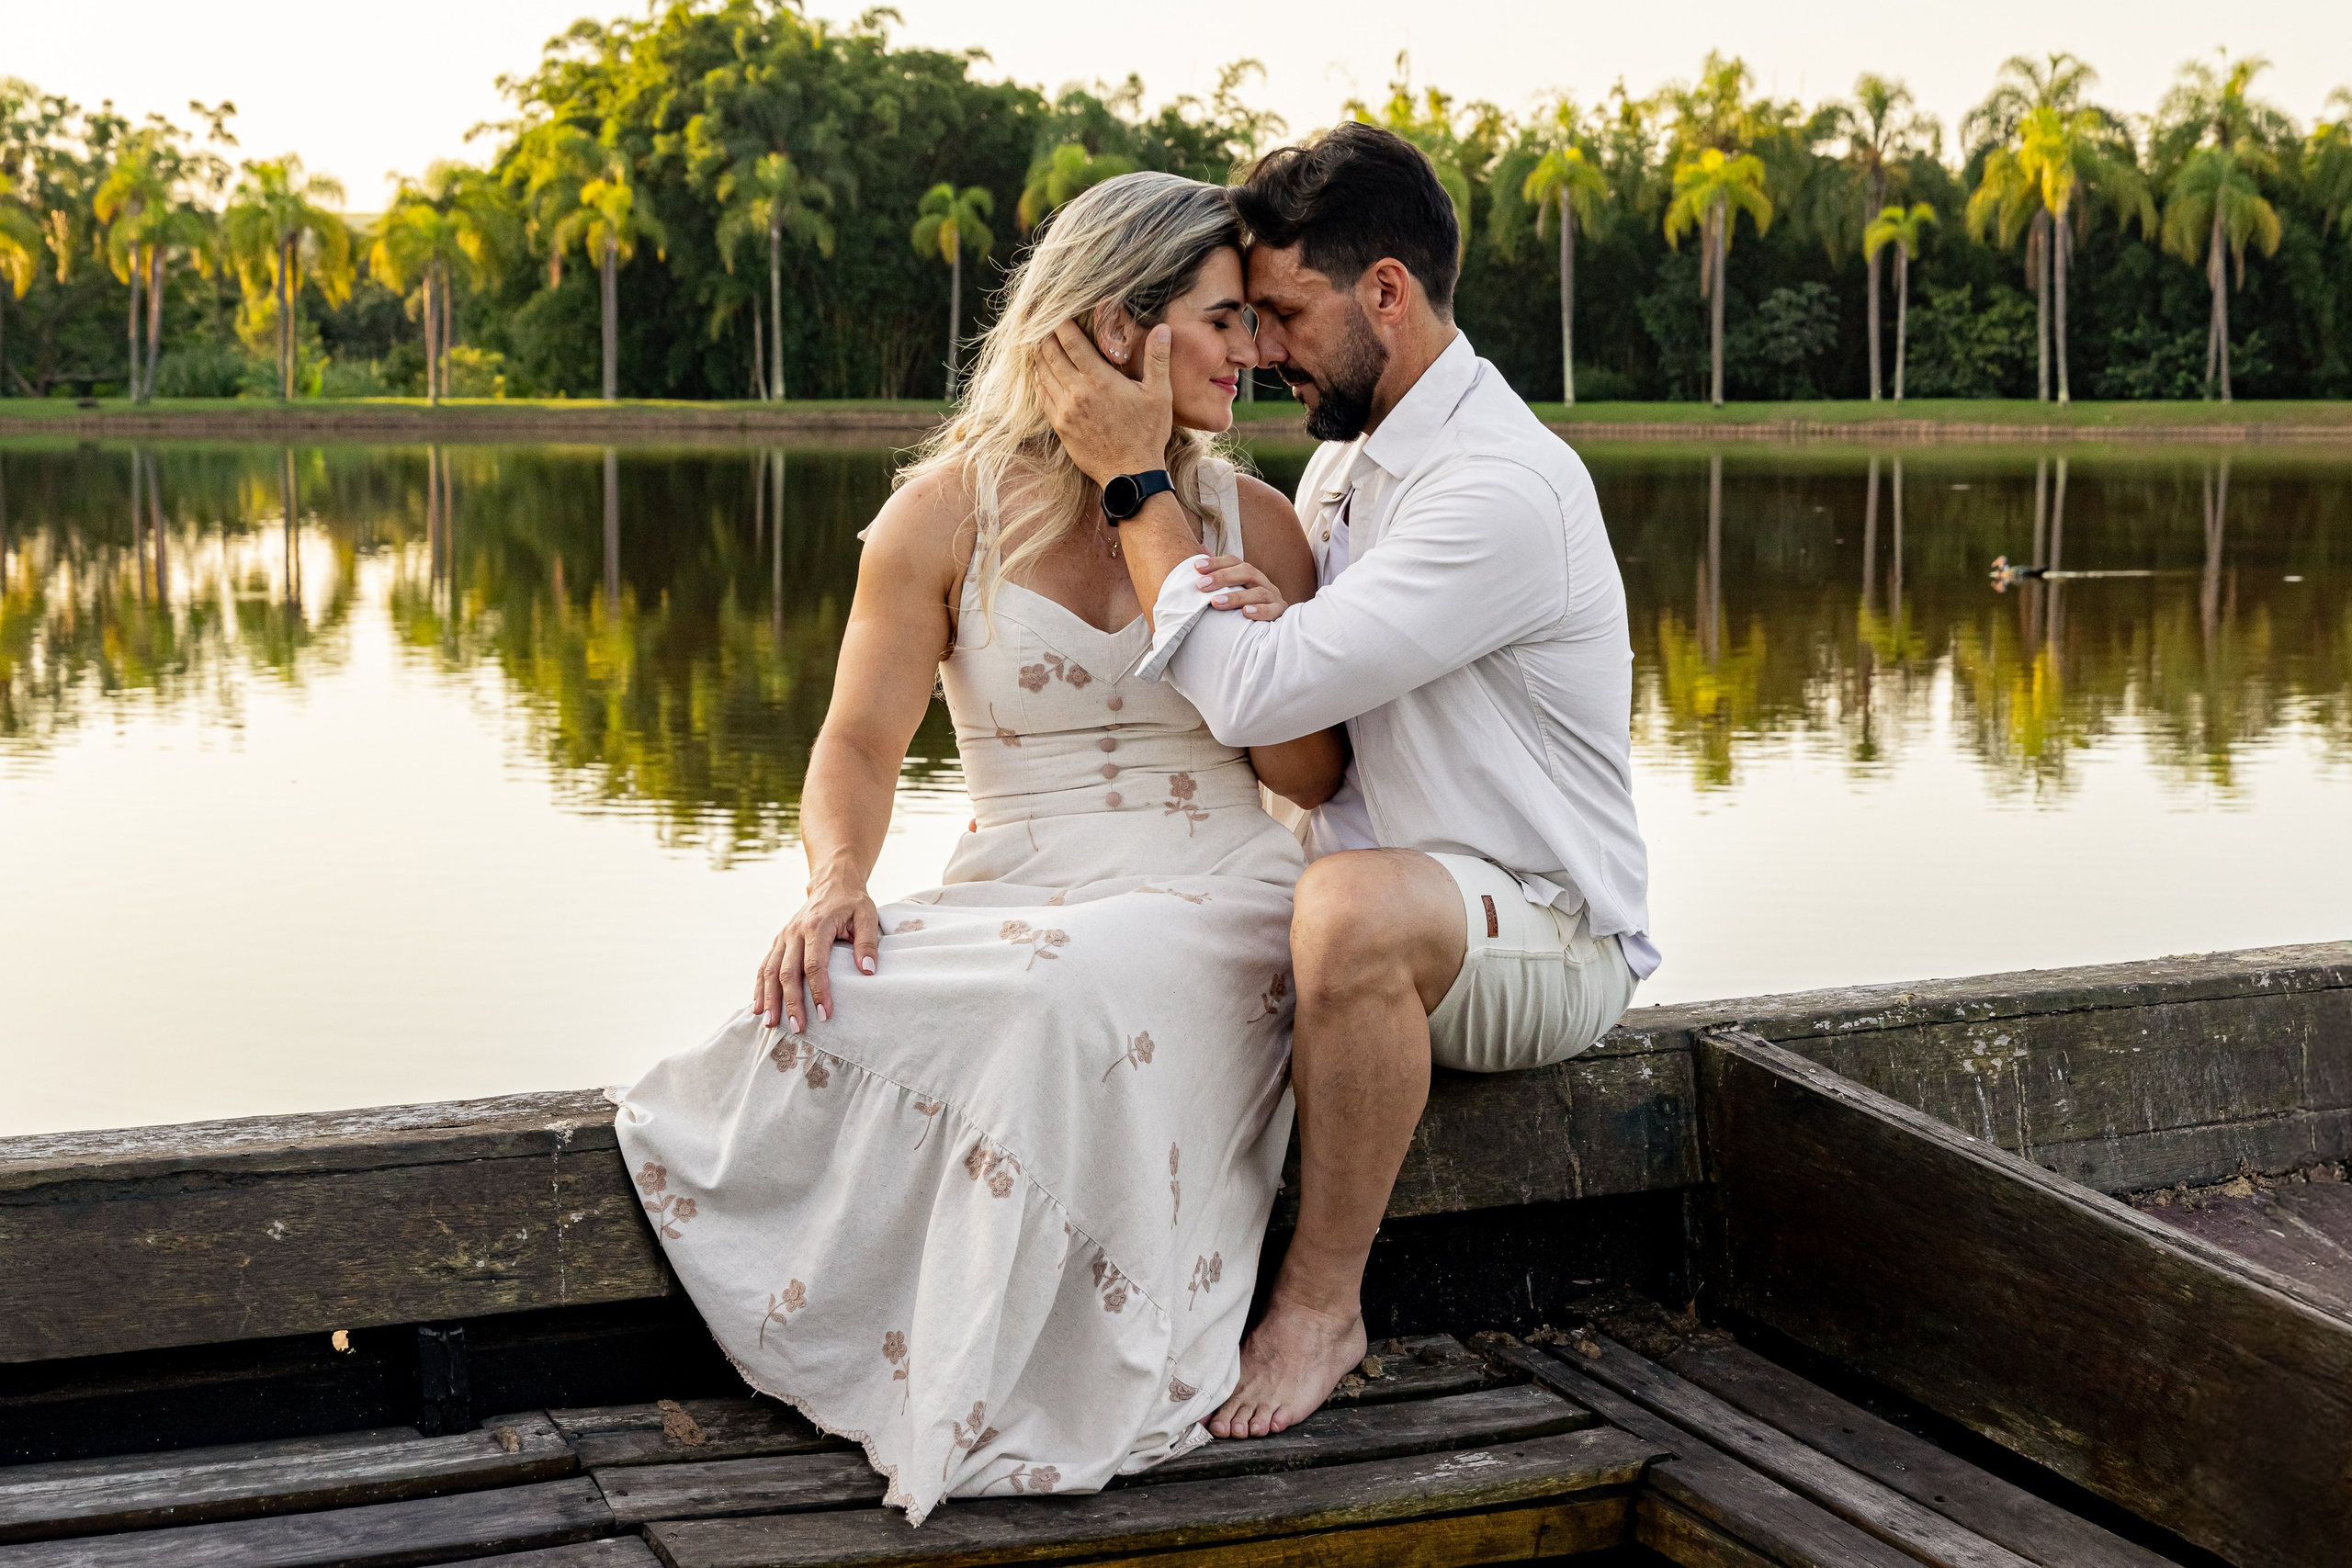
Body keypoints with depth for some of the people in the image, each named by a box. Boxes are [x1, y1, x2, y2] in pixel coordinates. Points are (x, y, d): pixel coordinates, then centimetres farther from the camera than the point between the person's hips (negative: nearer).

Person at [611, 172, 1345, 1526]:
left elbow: (1313, 781, 12)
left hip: (1218, 894, -1)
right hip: (1022, 895, 1)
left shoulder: (1252, 523, 8)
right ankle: (937, 1371, -13)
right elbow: (861, 744, 3)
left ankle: (1058, 1406, -22)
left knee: (1075, 995, -37)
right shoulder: (951, 512, 3)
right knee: (831, 1001, -32)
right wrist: (835, 881, -18)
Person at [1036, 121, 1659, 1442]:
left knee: (1352, 909, -39)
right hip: (1394, 905, 9)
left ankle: (1323, 1306, -21)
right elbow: (1278, 728, 16)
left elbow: (1258, 692, -29)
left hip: (1546, 937, -9)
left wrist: (1137, 477, -21)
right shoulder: (1339, 467, 11)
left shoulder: (1506, 488, -22)